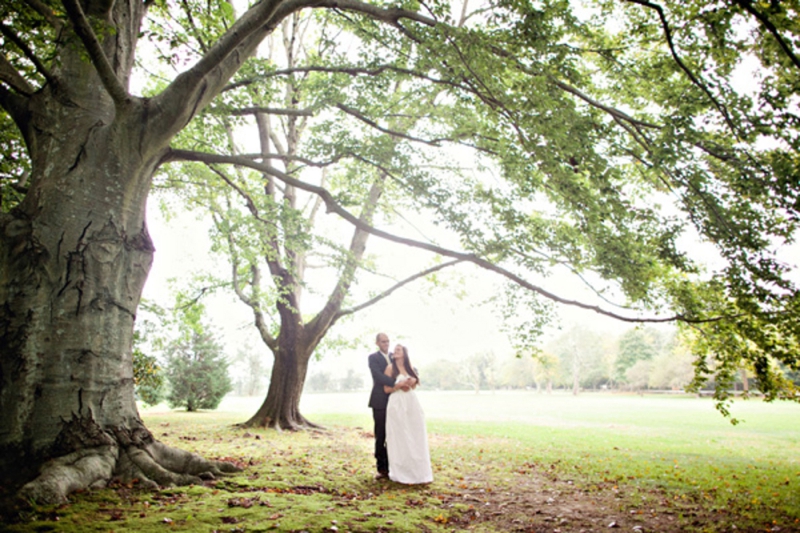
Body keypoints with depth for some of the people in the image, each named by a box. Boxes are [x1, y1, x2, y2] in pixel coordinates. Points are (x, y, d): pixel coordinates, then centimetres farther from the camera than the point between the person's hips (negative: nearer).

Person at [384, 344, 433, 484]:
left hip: (412, 404, 5)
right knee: (400, 438, -3)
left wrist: (412, 382, 0)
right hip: (397, 404, -5)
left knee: (416, 438, 4)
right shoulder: (390, 368, 0)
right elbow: (386, 389, -3)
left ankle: (418, 472, 11)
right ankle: (402, 473, 5)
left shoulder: (409, 367, 13)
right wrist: (399, 385, -16)